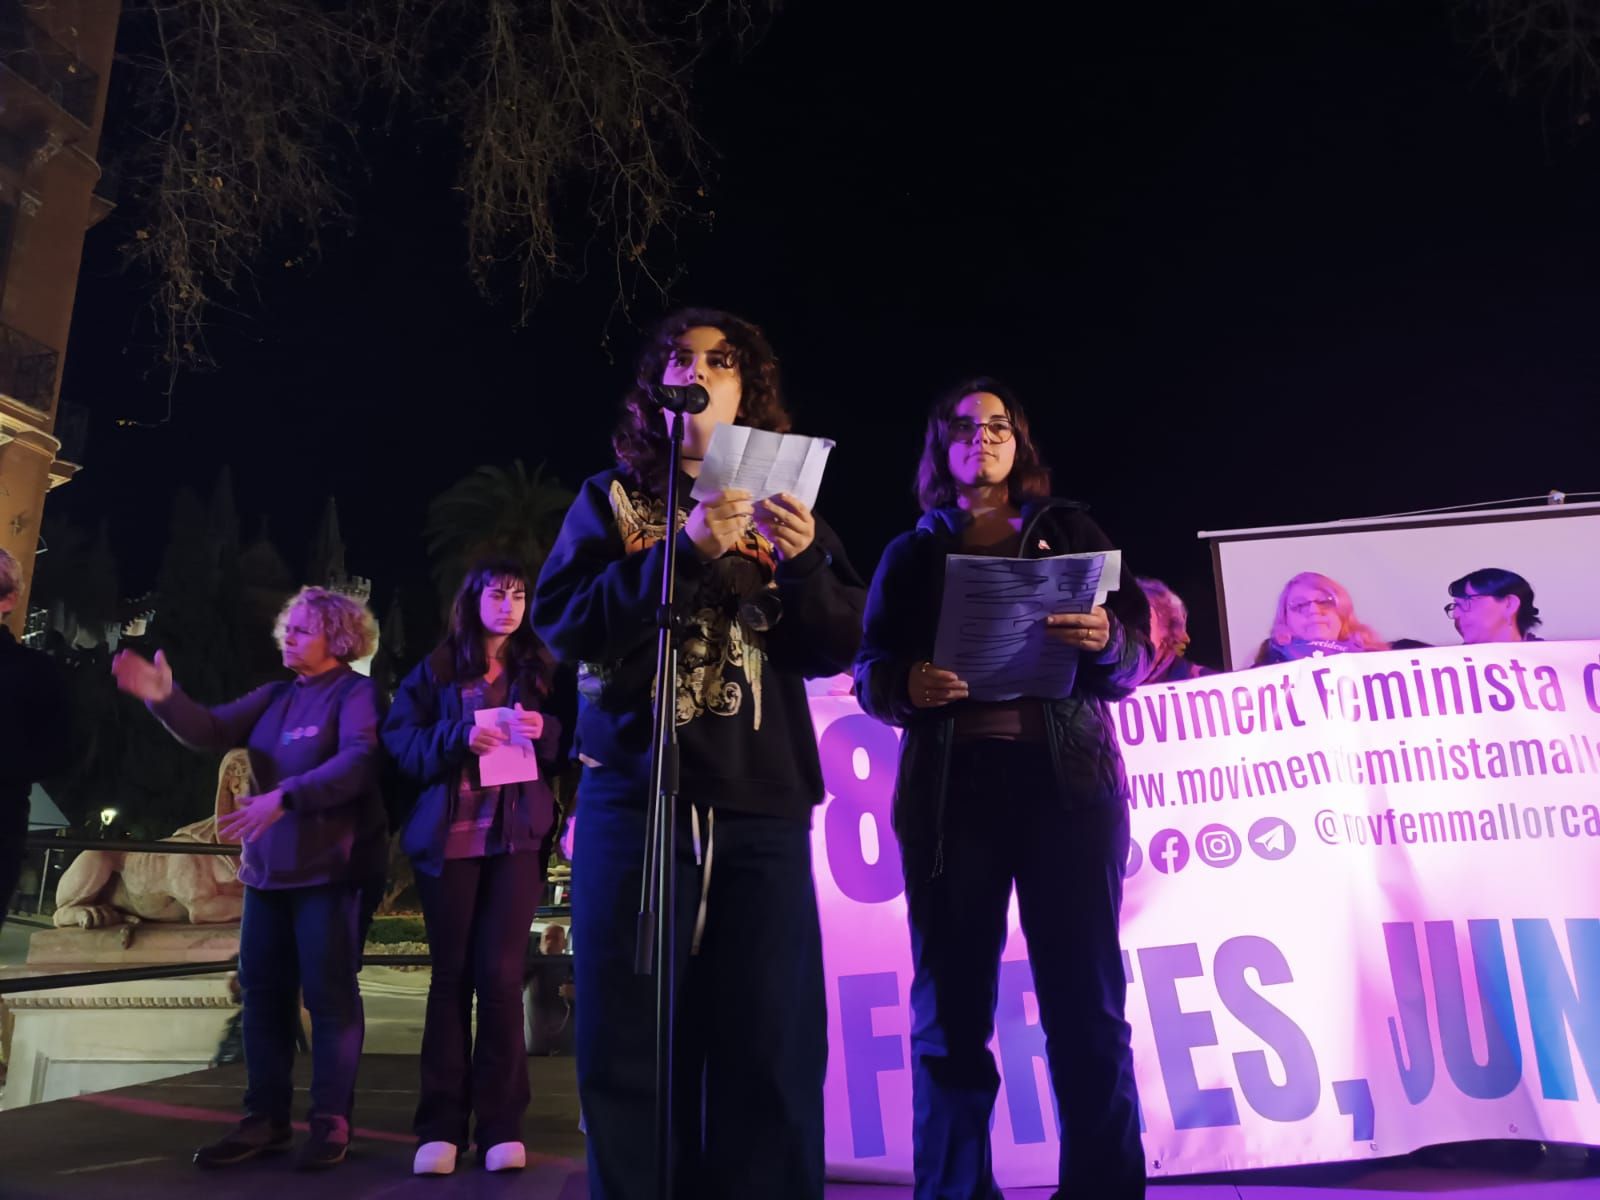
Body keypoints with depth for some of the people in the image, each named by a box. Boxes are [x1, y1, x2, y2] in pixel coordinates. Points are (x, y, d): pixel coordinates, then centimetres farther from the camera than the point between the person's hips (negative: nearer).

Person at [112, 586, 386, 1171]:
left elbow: (357, 762, -24)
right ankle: (266, 1118, 22)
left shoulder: (355, 693, -8)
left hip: (331, 868, -7)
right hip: (268, 868, 7)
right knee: (262, 990, 10)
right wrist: (164, 699, -14)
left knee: (329, 993, -2)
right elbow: (211, 732, 3)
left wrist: (285, 798, -32)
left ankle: (331, 1121, 8)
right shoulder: (276, 695, 13)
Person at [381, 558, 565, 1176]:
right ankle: (440, 1125, 10)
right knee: (451, 974, 4)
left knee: (501, 974, -3)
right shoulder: (436, 669, 8)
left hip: (516, 837, 0)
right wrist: (458, 738, -16)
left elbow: (569, 751, 10)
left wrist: (546, 732, -11)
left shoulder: (542, 672, 11)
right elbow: (400, 742, 0)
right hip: (448, 838, 0)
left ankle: (502, 1123, 6)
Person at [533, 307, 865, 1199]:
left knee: (770, 1047, 1)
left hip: (762, 803, 1)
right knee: (631, 1044, 1)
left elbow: (836, 649, 7)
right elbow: (562, 623, -4)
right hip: (636, 794, -1)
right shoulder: (612, 498, 11)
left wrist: (802, 561, -11)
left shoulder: (785, 502, 15)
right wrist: (683, 547, -14)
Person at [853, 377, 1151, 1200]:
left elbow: (1136, 655, 7)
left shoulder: (1069, 531, 14)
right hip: (950, 786, 1)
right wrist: (907, 683, -16)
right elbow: (869, 670, 7)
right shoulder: (910, 554, 16)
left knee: (1086, 1004, -1)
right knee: (950, 1007, 1)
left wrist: (1105, 642, -16)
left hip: (1068, 779, 0)